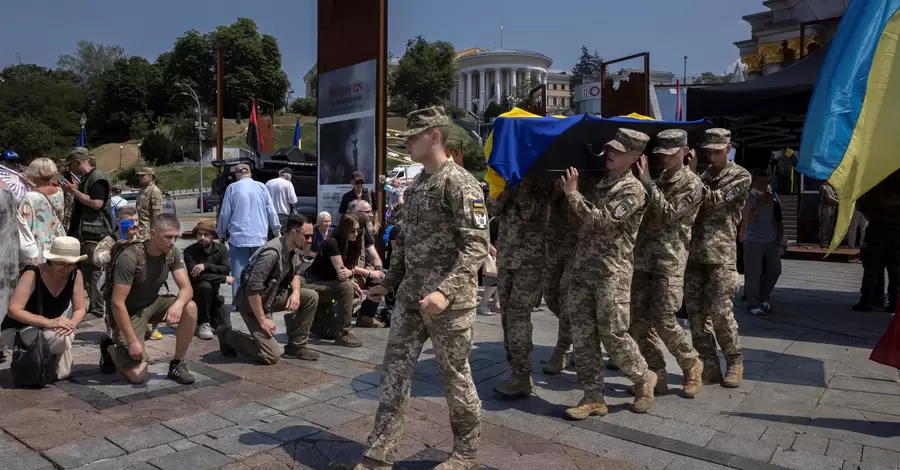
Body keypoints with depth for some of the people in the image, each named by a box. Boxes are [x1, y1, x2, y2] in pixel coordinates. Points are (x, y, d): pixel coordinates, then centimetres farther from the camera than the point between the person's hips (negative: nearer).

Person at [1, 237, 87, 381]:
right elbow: (14, 310, -29)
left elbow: (80, 308, -7)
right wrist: (49, 322, -39)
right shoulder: (32, 274, -24)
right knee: (62, 337, -32)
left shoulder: (76, 275, -11)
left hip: (47, 331, 5)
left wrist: (71, 324, -29)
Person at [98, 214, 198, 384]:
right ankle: (110, 348, 20)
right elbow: (117, 303, -27)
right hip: (128, 312, -5)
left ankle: (177, 365, -6)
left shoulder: (172, 253, -11)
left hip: (152, 305, 6)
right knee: (137, 376, -12)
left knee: (190, 308, -23)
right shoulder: (130, 257, -28)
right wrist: (132, 341, -27)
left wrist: (178, 304, -38)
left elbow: (187, 288, -14)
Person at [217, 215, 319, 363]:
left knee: (311, 297, -6)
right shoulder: (272, 253, -29)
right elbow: (252, 289, -31)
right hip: (253, 303, -9)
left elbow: (295, 273, 14)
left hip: (272, 295, 9)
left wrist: (296, 292, -8)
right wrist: (262, 320, -23)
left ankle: (295, 347, 5)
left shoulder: (294, 249, -2)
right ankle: (228, 335, 8)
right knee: (272, 356, -13)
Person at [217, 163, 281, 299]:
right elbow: (271, 212, 5)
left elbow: (224, 214, 2)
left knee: (239, 271, 2)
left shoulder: (232, 188, 0)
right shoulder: (261, 187, 4)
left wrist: (222, 233, 16)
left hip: (238, 238, -1)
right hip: (259, 238, 2)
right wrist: (277, 230, 17)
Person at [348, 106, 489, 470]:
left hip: (450, 300, -8)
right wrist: (389, 282, 21)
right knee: (394, 369, 8)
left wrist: (446, 291, -30)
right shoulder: (415, 184, 13)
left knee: (455, 375, 6)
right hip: (410, 296, 8)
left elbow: (477, 246, -20)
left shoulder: (460, 183, -13)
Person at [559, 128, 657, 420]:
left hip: (612, 272, -7)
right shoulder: (598, 181, 15)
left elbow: (602, 221, -19)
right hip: (582, 267, 7)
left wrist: (572, 193, -15)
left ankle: (643, 379, 26)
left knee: (613, 334, -1)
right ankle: (593, 397, 14)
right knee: (582, 335, 5)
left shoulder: (632, 189, -8)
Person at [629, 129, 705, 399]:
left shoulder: (691, 183, -2)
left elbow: (668, 215, -15)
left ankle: (691, 366, 18)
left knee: (663, 320, -7)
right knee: (638, 319, 2)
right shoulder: (659, 180, 20)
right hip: (643, 257, 7)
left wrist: (647, 182, -17)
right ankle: (656, 374, 13)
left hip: (669, 260, -7)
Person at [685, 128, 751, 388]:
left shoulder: (740, 176, 4)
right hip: (693, 251, 5)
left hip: (720, 253, -5)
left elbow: (714, 200, -10)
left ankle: (735, 362, 13)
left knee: (719, 310, -7)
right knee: (695, 310, 3)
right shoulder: (702, 176, 20)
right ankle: (709, 365, 12)